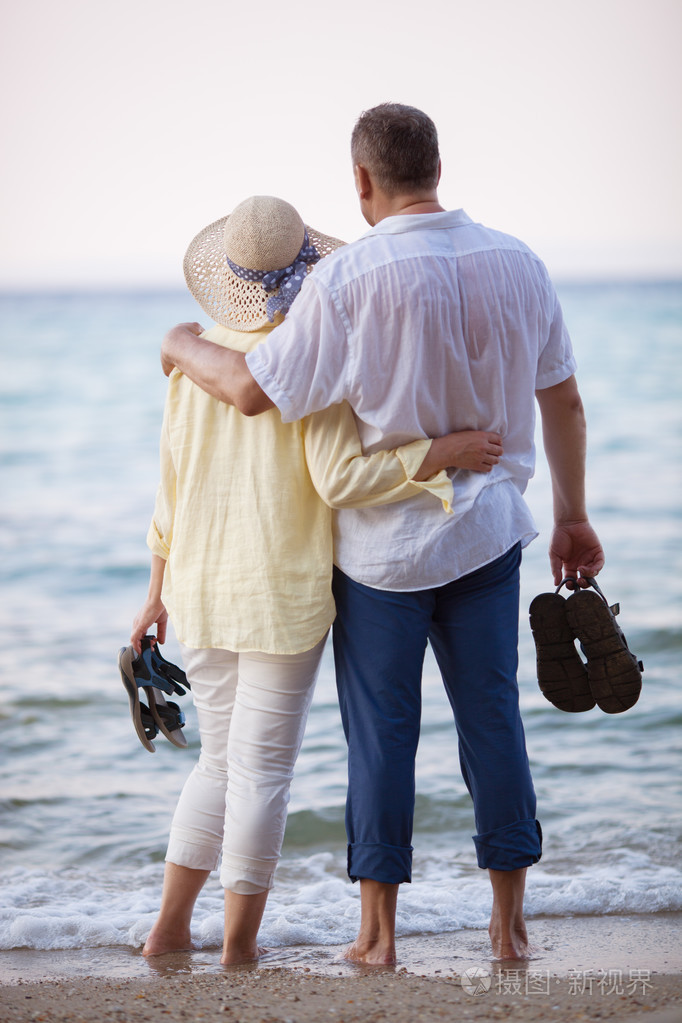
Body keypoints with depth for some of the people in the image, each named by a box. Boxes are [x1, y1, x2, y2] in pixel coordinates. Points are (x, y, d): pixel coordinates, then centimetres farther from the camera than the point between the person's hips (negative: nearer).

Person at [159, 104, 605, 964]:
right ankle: (509, 923, 17)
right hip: (487, 532, 4)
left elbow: (255, 390, -15)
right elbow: (563, 399, 6)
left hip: (382, 543, -3)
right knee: (492, 718, 11)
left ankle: (378, 932, 15)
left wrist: (184, 349, 5)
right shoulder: (517, 264, -2)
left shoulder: (348, 279, -17)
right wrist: (572, 516, 17)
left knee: (381, 731, 7)